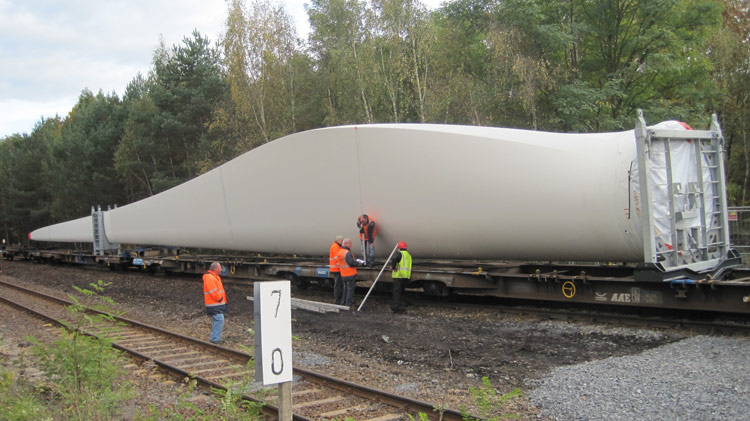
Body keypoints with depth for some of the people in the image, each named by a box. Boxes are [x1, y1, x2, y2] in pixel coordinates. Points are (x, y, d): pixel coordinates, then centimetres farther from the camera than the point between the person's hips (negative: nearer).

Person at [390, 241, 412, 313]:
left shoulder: (399, 253, -6)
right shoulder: (409, 255, 21)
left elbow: (394, 259, -27)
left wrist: (394, 268, -14)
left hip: (399, 275, -8)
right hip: (406, 276, 8)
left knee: (396, 292, -5)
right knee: (401, 292, 17)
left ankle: (395, 308, -7)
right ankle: (400, 307, 18)